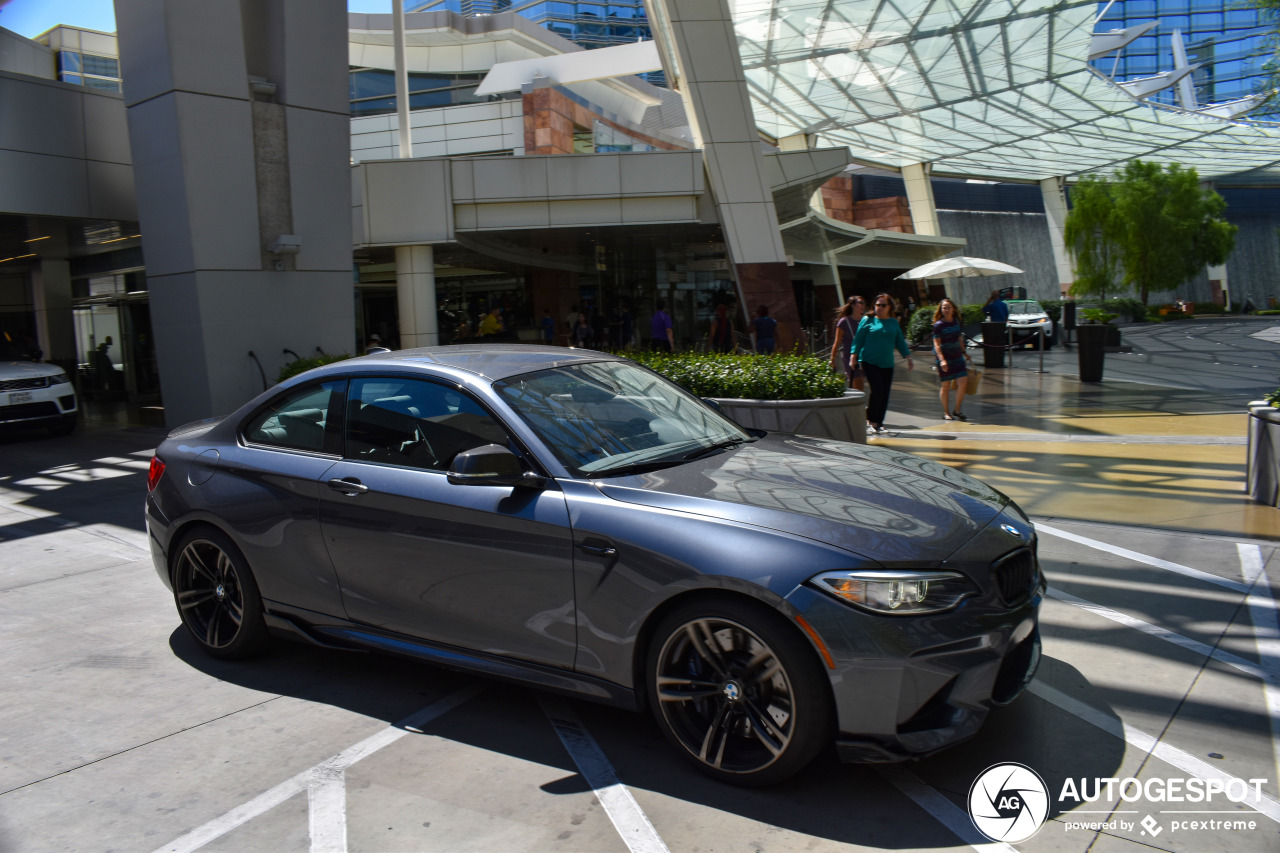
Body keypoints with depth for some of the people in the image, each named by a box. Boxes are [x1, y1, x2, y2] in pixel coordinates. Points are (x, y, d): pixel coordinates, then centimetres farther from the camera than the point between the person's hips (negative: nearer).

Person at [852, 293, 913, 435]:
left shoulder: (894, 323, 13)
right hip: (869, 361, -4)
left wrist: (908, 358, 14)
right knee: (877, 388, -17)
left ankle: (878, 423, 11)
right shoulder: (868, 320, 3)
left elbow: (900, 341, 19)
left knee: (885, 393, 1)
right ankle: (870, 421, -5)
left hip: (887, 364, 4)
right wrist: (854, 356, -3)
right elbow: (858, 339, 3)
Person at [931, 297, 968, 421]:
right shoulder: (938, 325, -10)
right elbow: (936, 344, -14)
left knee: (962, 383, -4)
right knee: (945, 385, 3)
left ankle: (957, 410, 11)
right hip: (945, 358, -5)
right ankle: (946, 412, 16)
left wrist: (964, 352, 23)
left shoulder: (956, 322, 8)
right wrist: (942, 360, -23)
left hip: (957, 356, 5)